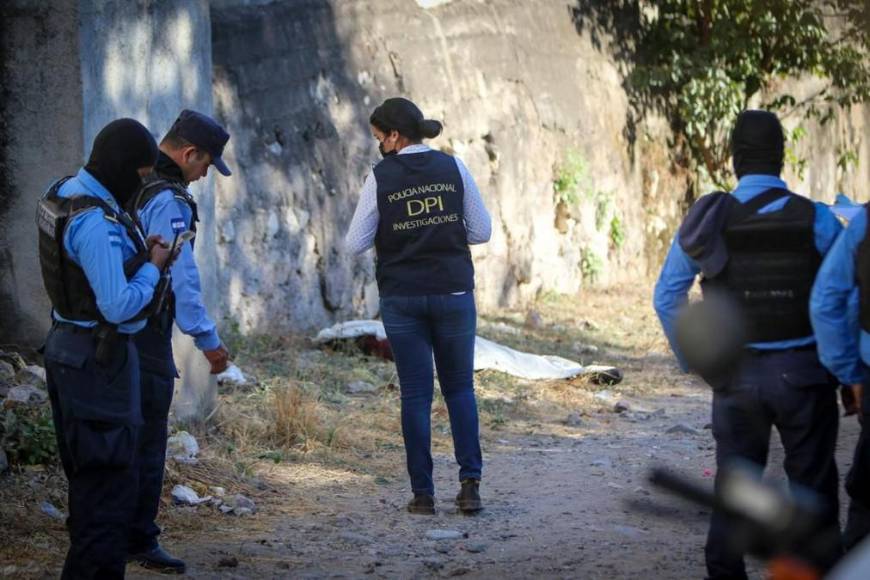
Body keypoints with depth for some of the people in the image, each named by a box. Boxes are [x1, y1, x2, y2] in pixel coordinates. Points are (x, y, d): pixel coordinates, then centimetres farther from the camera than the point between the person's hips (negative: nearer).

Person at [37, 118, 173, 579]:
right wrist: (152, 267, -10)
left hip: (67, 346, 10)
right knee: (110, 475, -6)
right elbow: (119, 306, -26)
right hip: (98, 358, -10)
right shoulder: (97, 222, -24)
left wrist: (136, 253, 8)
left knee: (88, 472, 17)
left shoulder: (61, 194, 7)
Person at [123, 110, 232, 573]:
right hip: (145, 336, -9)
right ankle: (140, 542, 3)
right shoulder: (168, 201, -18)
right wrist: (207, 339, -16)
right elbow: (181, 278, -21)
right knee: (146, 443, -2)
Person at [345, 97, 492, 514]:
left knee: (416, 394, 6)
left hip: (401, 297, -1)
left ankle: (422, 493, 5)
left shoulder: (380, 178, -6)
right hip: (453, 292, 1)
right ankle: (470, 483, 0)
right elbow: (481, 232, 2)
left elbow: (356, 244, -4)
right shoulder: (453, 168, -1)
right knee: (459, 387, 13)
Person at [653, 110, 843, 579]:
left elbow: (667, 298, 5)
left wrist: (691, 360, 14)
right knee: (814, 488, 8)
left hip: (736, 376, 2)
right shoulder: (816, 220, -9)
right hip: (803, 375, -2)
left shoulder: (709, 220, -2)